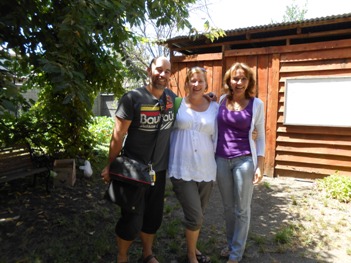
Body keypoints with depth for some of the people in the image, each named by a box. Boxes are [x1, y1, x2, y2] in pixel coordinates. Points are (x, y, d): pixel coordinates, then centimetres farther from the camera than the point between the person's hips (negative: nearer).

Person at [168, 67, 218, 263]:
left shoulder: (214, 107, 4)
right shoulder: (177, 104, -1)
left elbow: (217, 138, 9)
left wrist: (217, 165, 7)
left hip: (206, 169, 3)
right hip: (182, 169, -3)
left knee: (199, 215, 18)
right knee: (195, 216, -3)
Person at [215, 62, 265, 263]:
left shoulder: (256, 104, -5)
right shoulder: (222, 100, 4)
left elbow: (260, 136, -1)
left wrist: (260, 165, -6)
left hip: (244, 160, -3)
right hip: (221, 160, 3)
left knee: (242, 209, 9)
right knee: (228, 206, 17)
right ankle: (230, 244, 38)